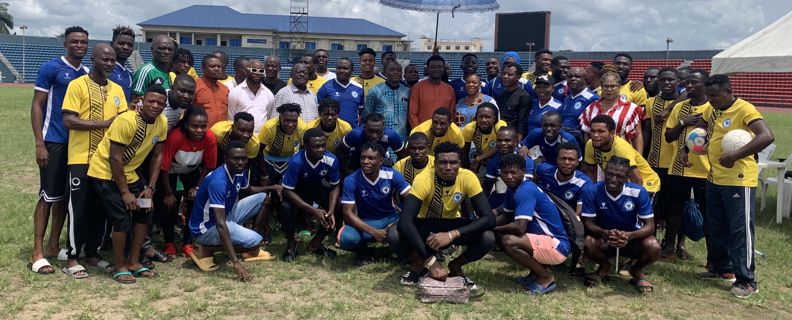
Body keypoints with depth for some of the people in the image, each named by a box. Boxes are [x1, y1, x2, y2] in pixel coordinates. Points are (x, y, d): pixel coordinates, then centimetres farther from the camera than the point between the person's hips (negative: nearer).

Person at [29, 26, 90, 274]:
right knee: (48, 196, -5)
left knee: (65, 195, 10)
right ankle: (37, 252, 2)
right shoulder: (51, 68, -6)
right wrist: (39, 144, -13)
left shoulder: (86, 74, 11)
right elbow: (37, 105, -7)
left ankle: (54, 245, 21)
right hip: (54, 142, -6)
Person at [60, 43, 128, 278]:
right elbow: (68, 121, -14)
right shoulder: (77, 85, -6)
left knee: (100, 208, 11)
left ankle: (93, 253, 23)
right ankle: (72, 258, 9)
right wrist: (104, 123, -18)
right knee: (79, 208, -1)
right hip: (82, 158, -6)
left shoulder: (117, 89, 12)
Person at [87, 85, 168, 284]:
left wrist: (150, 187, -3)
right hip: (105, 173, -7)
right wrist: (125, 193, -21)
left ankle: (133, 262, 16)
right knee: (122, 218, -14)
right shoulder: (126, 121, -26)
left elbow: (157, 155, 2)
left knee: (145, 213, 3)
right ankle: (119, 267, 3)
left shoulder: (162, 123, -6)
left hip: (129, 174, 7)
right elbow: (115, 159, -24)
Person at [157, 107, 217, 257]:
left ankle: (188, 243, 6)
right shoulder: (175, 137, -37)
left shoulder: (210, 138, -29)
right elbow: (164, 167, -26)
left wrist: (197, 187, -10)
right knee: (168, 205, -10)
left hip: (192, 170, 3)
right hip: (171, 171, -2)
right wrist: (168, 193, -18)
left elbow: (208, 166, -12)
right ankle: (169, 242, 12)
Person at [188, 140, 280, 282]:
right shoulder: (218, 181, -31)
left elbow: (249, 190, 23)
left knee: (261, 197, 6)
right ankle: (205, 249, -7)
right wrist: (236, 263, -42)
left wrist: (272, 188, 4)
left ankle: (248, 249, 9)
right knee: (254, 240, -26)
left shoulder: (239, 173, -4)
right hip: (206, 227, -9)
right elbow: (220, 224, -37)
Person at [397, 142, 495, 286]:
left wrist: (452, 235, -42)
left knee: (488, 238, -27)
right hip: (425, 225, -2)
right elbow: (404, 221, -42)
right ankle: (418, 264, -1)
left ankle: (455, 266, 3)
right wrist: (431, 262, -48)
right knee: (401, 232, -35)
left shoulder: (468, 178, -24)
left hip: (452, 224, 2)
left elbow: (489, 219, -28)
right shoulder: (424, 179, -31)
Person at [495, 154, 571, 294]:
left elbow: (520, 227, -30)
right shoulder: (513, 188, 7)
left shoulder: (525, 190, -22)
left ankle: (546, 278, -7)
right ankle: (539, 269, 13)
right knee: (501, 235, 9)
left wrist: (493, 228, -14)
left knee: (508, 241, -28)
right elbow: (506, 216, 17)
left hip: (557, 246, -10)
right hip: (542, 240, 10)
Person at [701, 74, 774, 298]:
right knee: (716, 228, 17)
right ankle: (721, 267, 34)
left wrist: (734, 156, -32)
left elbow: (767, 137, -28)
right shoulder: (712, 110, 9)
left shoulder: (744, 109, -16)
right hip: (715, 178, 8)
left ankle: (746, 281, 4)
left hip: (738, 180, -8)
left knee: (740, 230, -3)